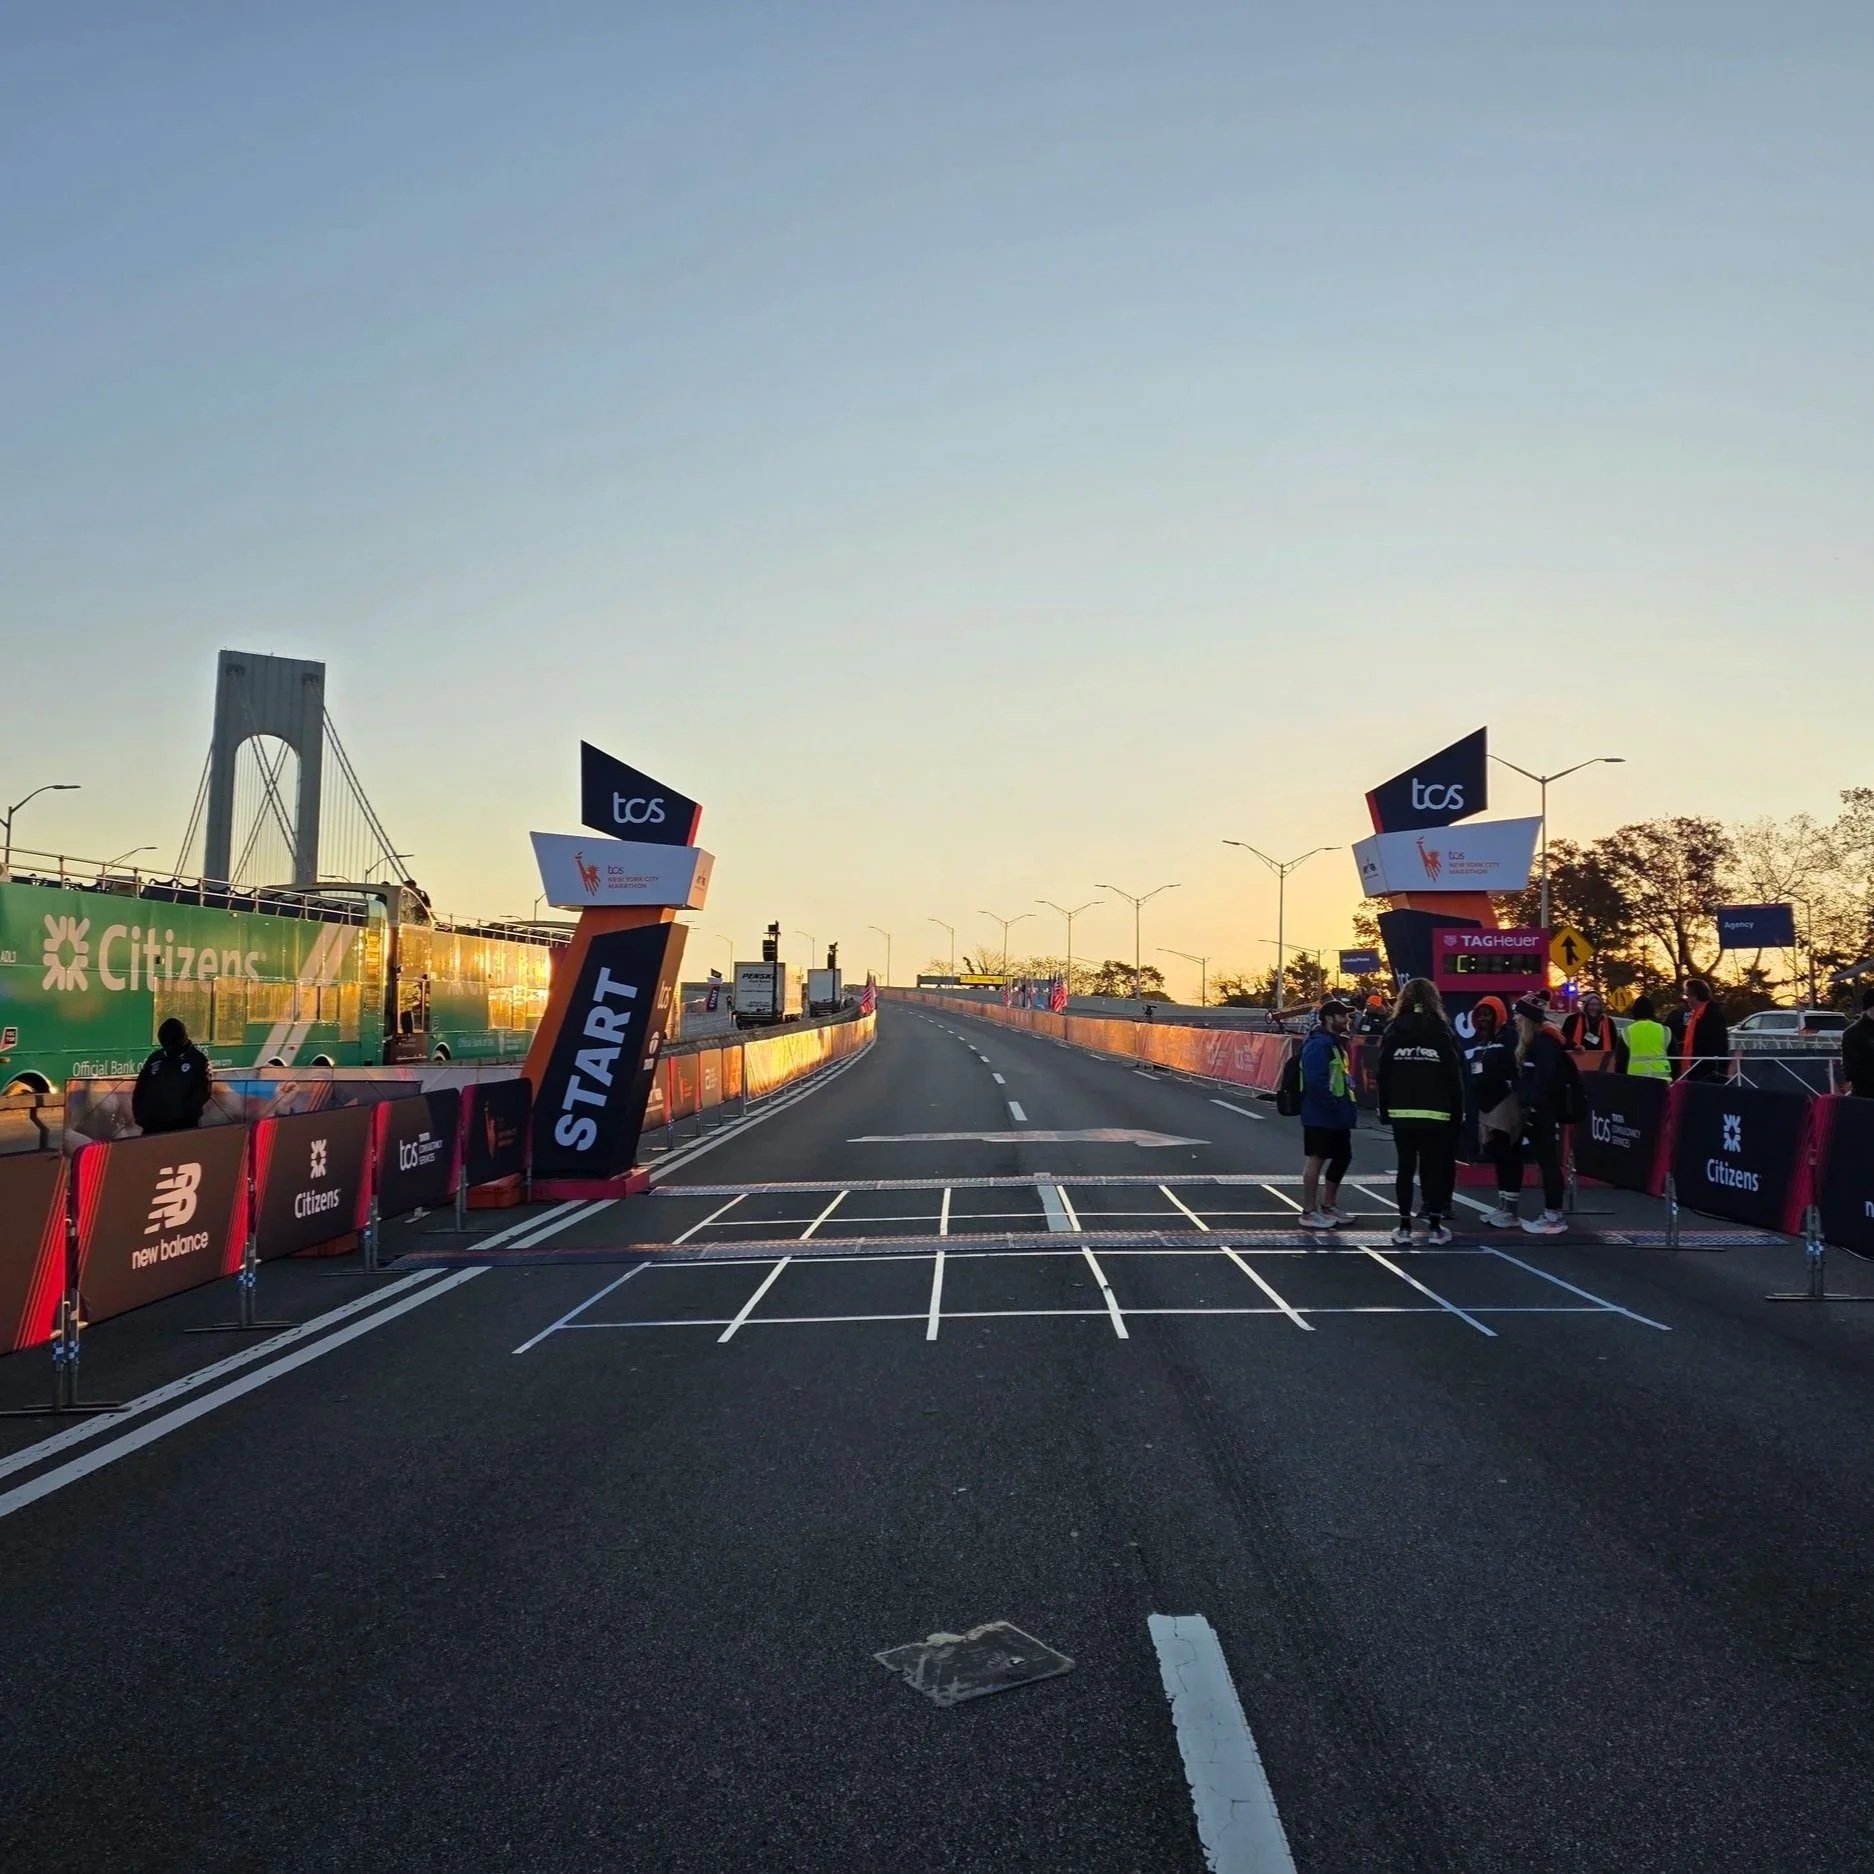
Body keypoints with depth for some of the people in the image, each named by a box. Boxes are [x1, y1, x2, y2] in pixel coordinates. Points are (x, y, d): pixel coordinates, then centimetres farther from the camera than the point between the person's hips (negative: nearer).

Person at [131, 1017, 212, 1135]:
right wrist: (141, 1116, 1)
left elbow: (202, 1091, -7)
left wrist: (185, 1112, -19)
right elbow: (140, 1091, 14)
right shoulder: (155, 1059, 11)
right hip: (153, 1125, 4)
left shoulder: (198, 1059, -1)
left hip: (184, 1126, -4)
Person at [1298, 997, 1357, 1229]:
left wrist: (1348, 1105, 11)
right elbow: (1316, 1081, -25)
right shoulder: (1319, 1044, -17)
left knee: (1343, 1157, 17)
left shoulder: (1336, 1043, 16)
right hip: (1321, 1115, -10)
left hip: (1337, 1116, 10)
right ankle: (1309, 1212, 4)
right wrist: (1334, 1106, -21)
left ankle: (1328, 1206, 30)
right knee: (1317, 1159, -4)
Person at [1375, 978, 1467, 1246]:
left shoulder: (1393, 1032, 2)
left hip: (1402, 1113, 1)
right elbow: (1455, 1077, -3)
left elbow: (1383, 1075, 1)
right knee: (1434, 1168, 6)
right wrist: (1457, 1113, 3)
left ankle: (1404, 1226, 8)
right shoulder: (1442, 1032, -2)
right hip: (1436, 1114, -1)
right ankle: (1434, 1226, 8)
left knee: (1406, 1167, 7)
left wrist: (1384, 1110, 7)